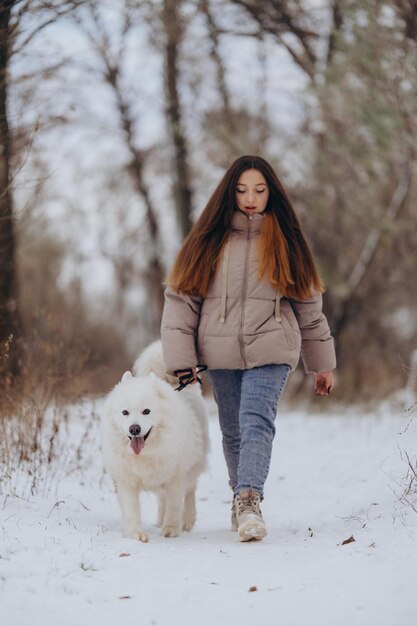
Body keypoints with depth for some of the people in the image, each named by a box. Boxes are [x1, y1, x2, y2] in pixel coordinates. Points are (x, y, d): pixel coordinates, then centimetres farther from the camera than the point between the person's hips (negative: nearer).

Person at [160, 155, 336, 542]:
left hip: (271, 352, -2)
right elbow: (181, 297, 2)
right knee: (233, 432, 10)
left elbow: (308, 304, 13)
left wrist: (323, 364, 13)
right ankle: (242, 498, 26)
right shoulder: (209, 240, 5)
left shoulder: (285, 241, 7)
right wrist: (181, 359, -7)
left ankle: (249, 500, -32)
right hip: (220, 354, 2)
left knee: (256, 422, -20)